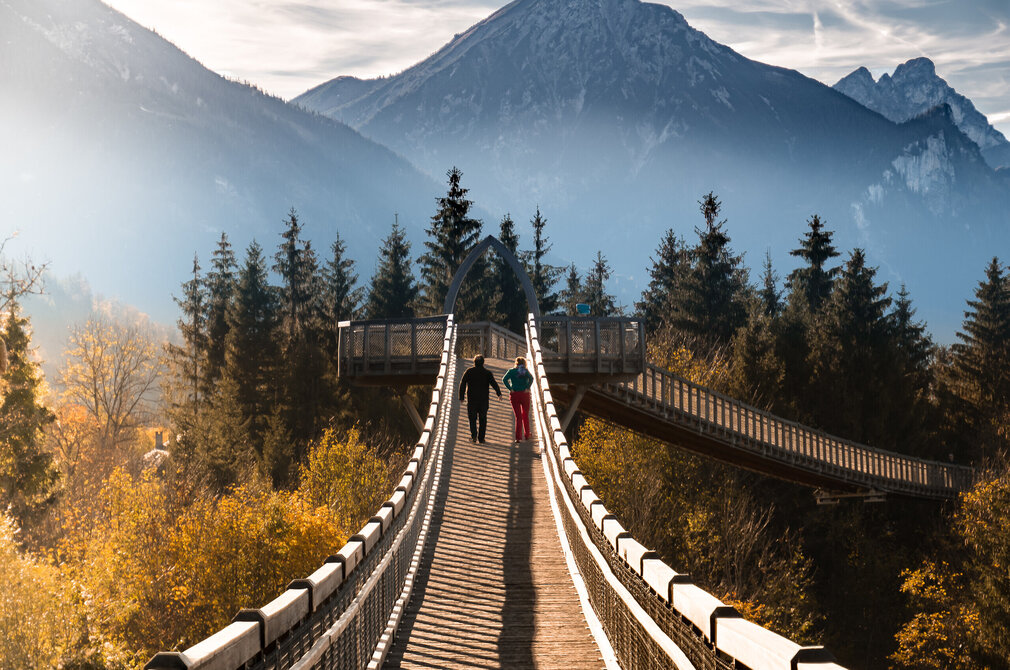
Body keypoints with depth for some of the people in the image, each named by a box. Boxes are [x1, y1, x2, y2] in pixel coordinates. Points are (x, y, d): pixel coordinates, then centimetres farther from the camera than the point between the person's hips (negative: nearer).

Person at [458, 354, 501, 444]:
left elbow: (462, 385, 0)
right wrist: (499, 393, -16)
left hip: (471, 399, 0)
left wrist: (461, 397, 4)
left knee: (472, 417, 7)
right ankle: (481, 438, 7)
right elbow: (494, 383, -10)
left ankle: (474, 434, -14)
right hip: (484, 399, 0)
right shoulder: (487, 373, 2)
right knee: (482, 418, 9)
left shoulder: (468, 372, 3)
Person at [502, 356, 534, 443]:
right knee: (525, 416, 19)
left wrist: (510, 389, -9)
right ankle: (527, 435, 25)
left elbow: (504, 379, -12)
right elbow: (531, 378, -17)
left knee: (518, 417, 4)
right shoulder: (525, 371, 3)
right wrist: (528, 388, -12)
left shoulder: (512, 371, 4)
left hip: (514, 395, 0)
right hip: (524, 394, 0)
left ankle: (518, 437, -7)